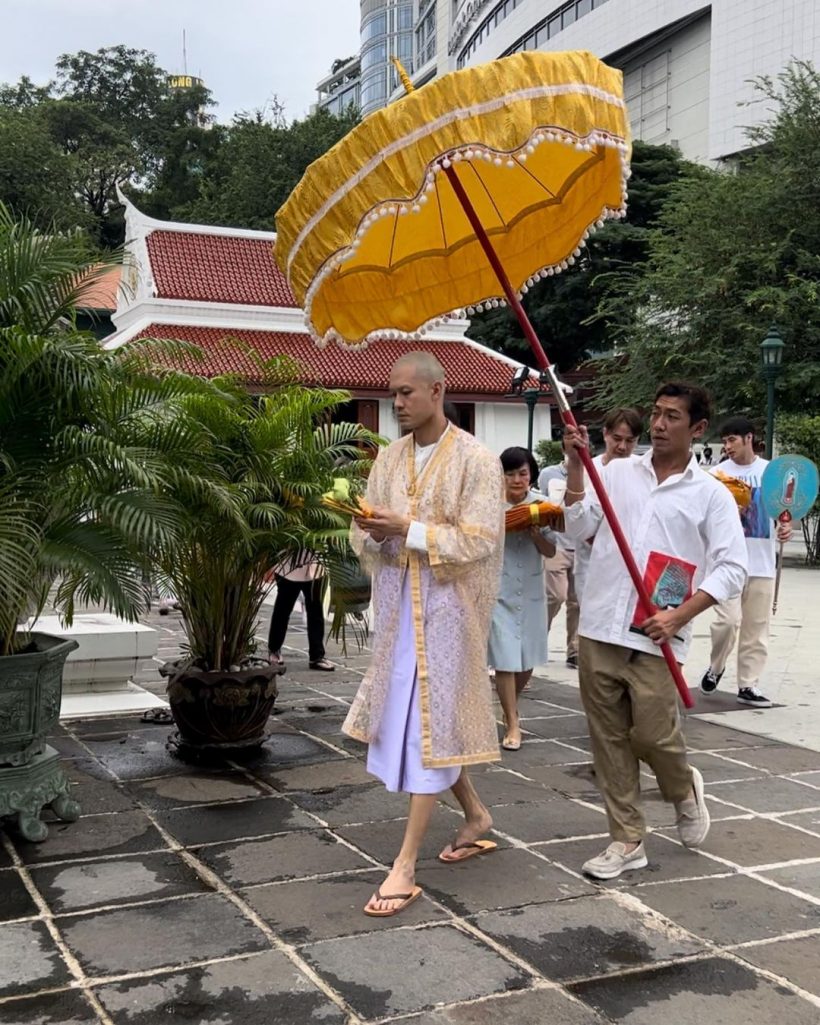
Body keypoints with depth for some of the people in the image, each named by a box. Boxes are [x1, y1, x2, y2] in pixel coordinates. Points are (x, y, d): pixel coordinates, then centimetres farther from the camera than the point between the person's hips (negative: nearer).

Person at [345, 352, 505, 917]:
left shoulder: (476, 460, -9)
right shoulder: (389, 459, 9)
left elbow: (479, 541, -17)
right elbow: (367, 541, 8)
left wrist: (408, 530, -23)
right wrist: (371, 532, -15)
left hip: (448, 603, -7)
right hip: (398, 602, 7)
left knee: (428, 723, -5)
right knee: (411, 717, 14)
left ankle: (406, 866, 0)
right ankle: (476, 815, 36)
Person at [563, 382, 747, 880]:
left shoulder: (712, 494, 1)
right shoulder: (618, 471, 9)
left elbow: (732, 568, -3)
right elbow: (580, 527, 2)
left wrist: (681, 615, -14)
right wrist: (576, 466, -7)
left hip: (654, 639, -3)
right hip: (600, 629, 3)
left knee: (653, 736, -3)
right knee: (609, 739, 7)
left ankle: (685, 791, 32)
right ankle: (628, 841, 20)